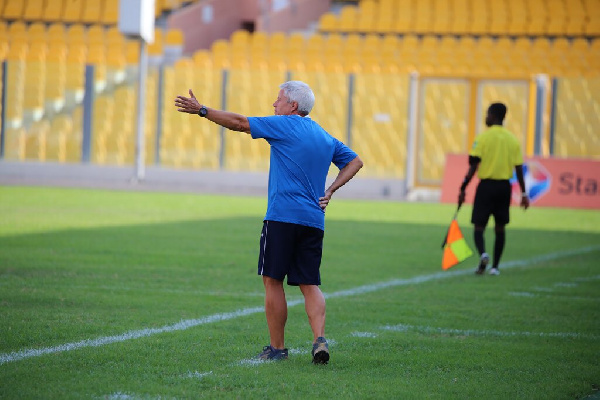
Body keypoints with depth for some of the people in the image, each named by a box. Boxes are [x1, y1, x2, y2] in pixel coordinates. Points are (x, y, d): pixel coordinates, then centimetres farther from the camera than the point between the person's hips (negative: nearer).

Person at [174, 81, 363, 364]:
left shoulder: (285, 125, -3)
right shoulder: (326, 137, 18)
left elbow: (239, 123, -2)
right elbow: (355, 162, 26)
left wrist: (201, 110, 6)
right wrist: (330, 191, 15)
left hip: (282, 216, -6)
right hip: (314, 221, 6)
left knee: (273, 280, 3)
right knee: (310, 285, 7)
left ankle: (277, 348, 4)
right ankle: (319, 339, -12)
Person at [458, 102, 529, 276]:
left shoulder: (483, 137, -7)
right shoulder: (512, 139, 4)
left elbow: (473, 167, -10)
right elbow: (519, 169, 3)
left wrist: (463, 189, -5)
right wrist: (523, 193, 9)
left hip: (486, 185, -3)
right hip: (504, 185, 3)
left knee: (479, 226, 2)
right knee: (500, 228, 13)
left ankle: (483, 254, -25)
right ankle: (495, 266, 13)